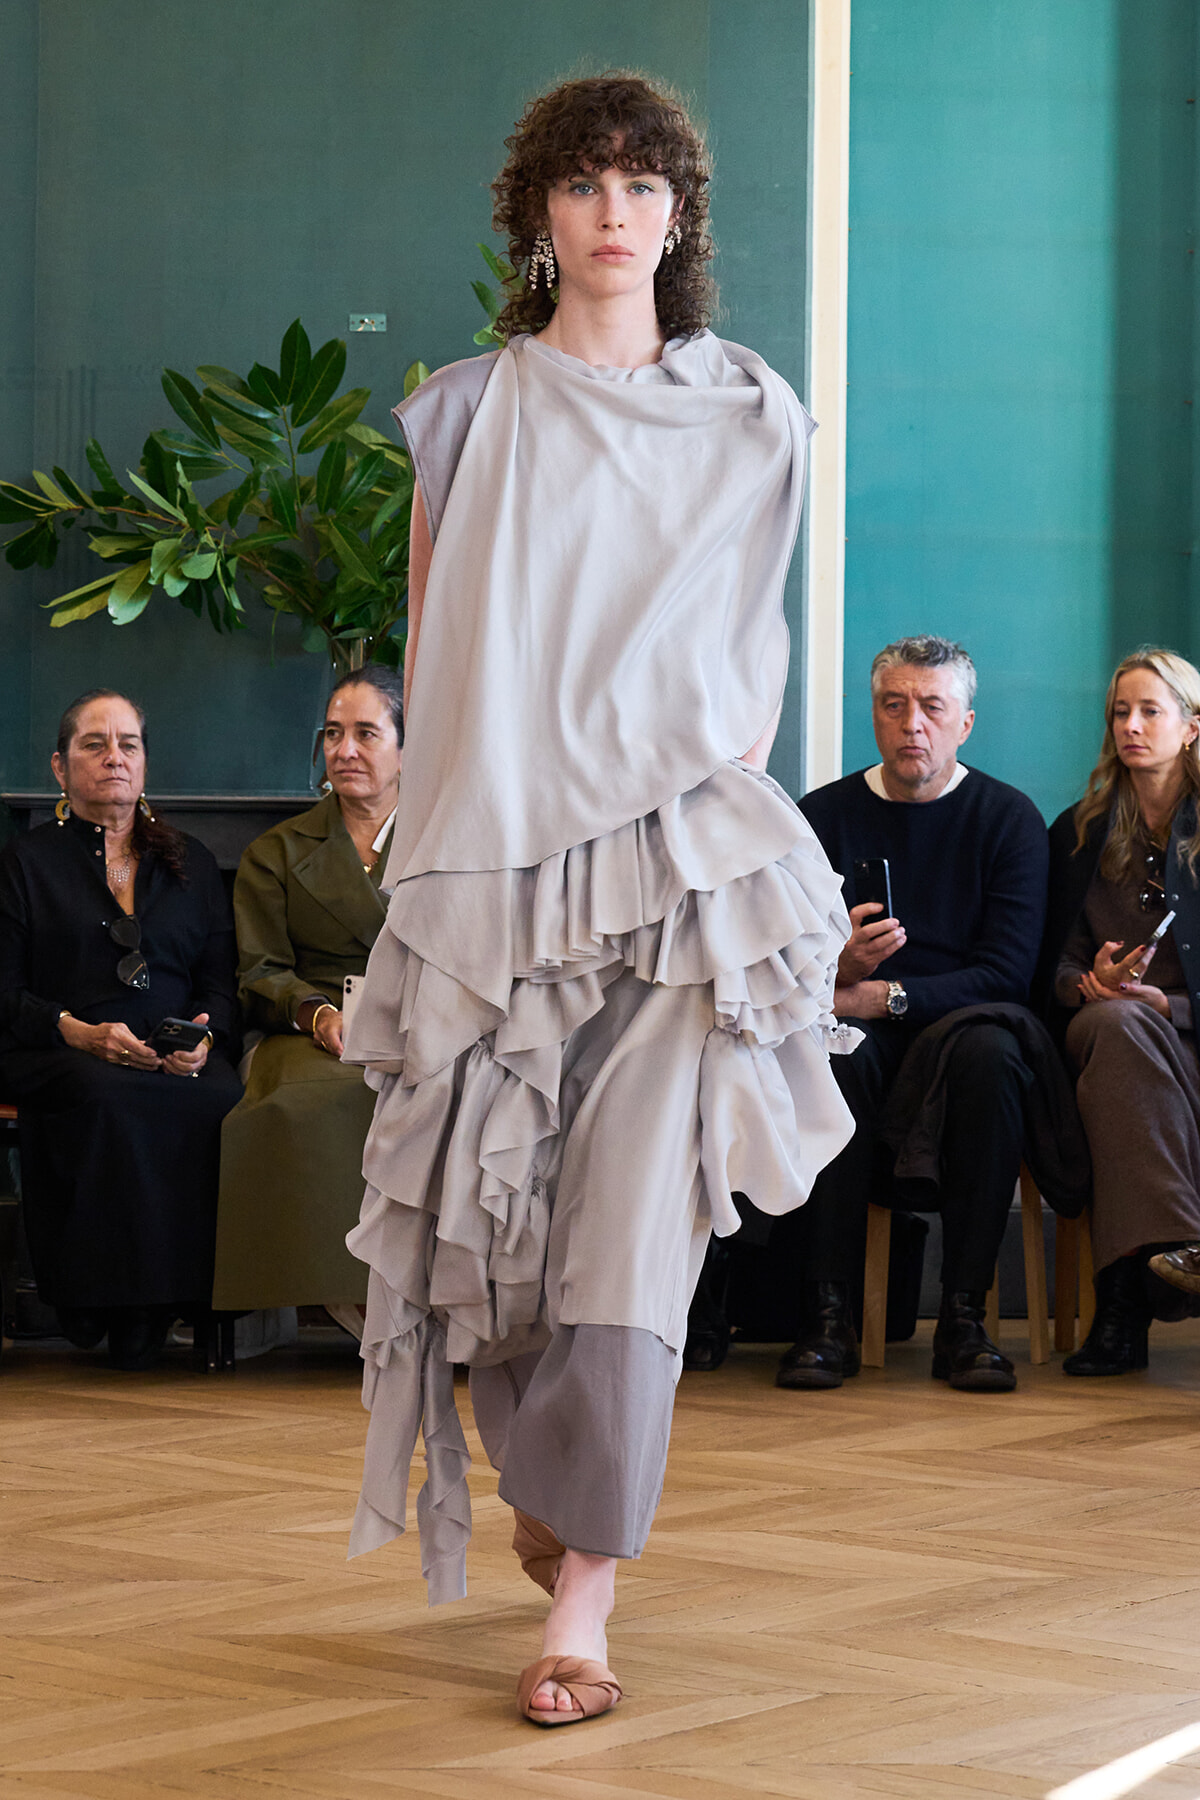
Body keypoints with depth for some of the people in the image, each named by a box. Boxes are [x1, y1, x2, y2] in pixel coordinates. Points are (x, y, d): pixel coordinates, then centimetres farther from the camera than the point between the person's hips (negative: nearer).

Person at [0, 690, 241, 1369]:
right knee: (111, 1102, -39)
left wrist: (204, 1038, -8)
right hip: (58, 1058, -2)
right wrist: (79, 1033, -14)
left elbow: (221, 982, 15)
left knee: (220, 1101, -34)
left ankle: (190, 1301, -24)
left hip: (180, 1059, 2)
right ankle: (107, 1305, -28)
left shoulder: (191, 862, 23)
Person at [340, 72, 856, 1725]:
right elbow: (430, 657, 10)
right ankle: (546, 1476, 32)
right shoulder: (469, 415, 7)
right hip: (495, 869, 1)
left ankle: (584, 1594, -7)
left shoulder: (750, 421, 8)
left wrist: (732, 804, 3)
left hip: (684, 870, -1)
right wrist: (452, 829, 2)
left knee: (635, 1224, -10)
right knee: (487, 1216, 3)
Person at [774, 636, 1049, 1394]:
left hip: (958, 1020, -1)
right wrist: (839, 968, -22)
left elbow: (1008, 973, -6)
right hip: (854, 1015, 1)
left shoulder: (1009, 818, 4)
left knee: (989, 1054, -35)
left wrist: (888, 994, -16)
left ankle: (965, 1316, -30)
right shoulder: (824, 815, 7)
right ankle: (828, 1313, -31)